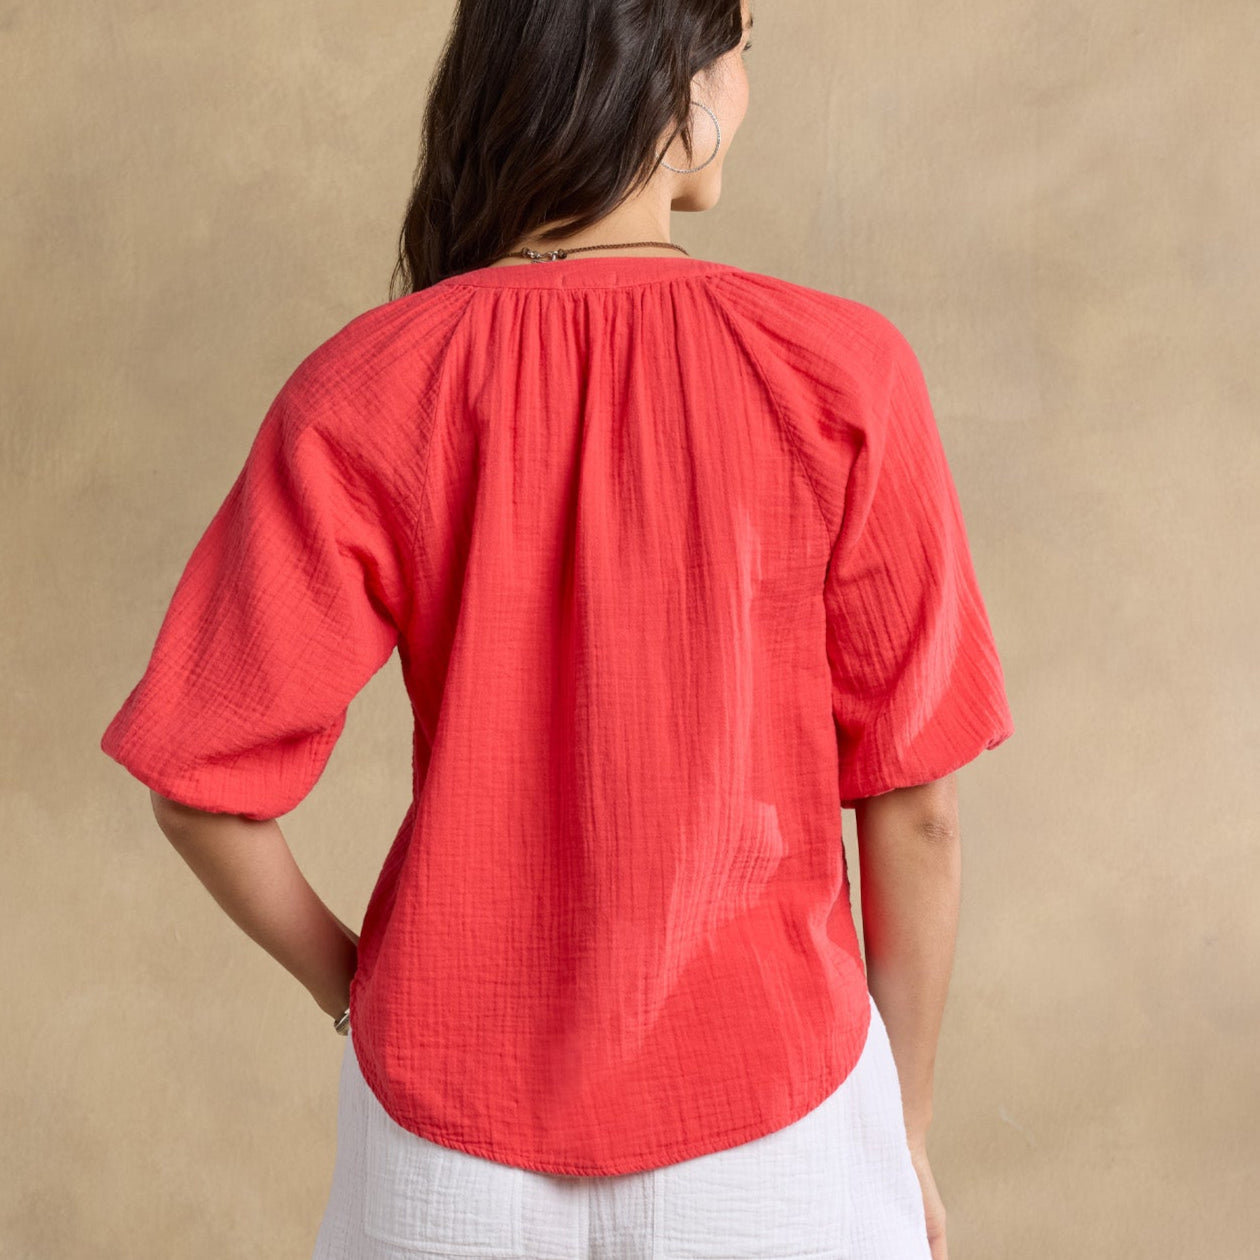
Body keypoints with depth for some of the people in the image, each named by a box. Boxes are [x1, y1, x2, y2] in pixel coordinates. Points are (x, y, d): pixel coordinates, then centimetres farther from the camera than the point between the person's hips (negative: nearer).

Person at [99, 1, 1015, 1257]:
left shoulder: (363, 395, -13)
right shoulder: (841, 377, -15)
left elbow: (202, 790, -10)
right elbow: (914, 807, -9)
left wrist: (353, 987, 8)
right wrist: (908, 1132, 5)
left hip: (454, 1133, 1)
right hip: (767, 1120, -1)